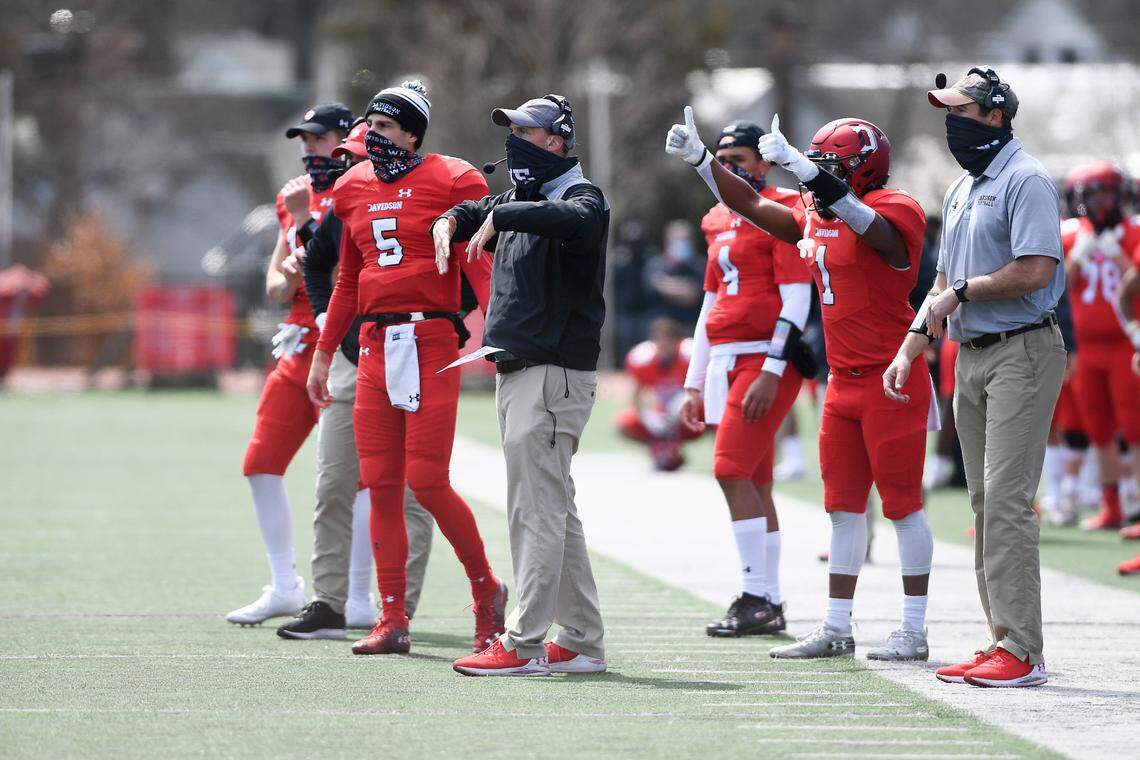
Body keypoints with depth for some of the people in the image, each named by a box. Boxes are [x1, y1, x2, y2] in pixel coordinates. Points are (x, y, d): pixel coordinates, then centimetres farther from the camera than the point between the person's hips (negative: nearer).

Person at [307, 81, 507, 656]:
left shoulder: (450, 182, -4)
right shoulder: (355, 188, 15)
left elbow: (481, 266, -5)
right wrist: (323, 354, 23)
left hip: (430, 343, -6)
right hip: (376, 344, 6)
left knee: (427, 481, -11)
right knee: (382, 485, 4)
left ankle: (487, 592, 9)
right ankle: (393, 620, 9)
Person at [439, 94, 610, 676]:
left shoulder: (582, 198, -10)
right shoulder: (521, 199, 18)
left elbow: (571, 220, -33)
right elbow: (481, 211, 33)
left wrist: (501, 216, -29)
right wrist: (452, 220, 11)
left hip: (555, 371, -10)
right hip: (516, 368, 10)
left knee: (537, 508, -11)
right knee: (552, 510, 12)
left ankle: (524, 644, -12)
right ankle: (581, 642, 16)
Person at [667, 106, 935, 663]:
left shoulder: (894, 211, -14)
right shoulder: (816, 216, 12)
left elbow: (868, 225, -35)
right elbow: (755, 207, 20)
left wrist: (803, 168, -43)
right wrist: (700, 159, 13)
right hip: (844, 381, 9)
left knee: (902, 504, -2)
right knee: (843, 505, 11)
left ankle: (914, 632, 4)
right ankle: (836, 628, 17)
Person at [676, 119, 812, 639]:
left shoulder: (782, 214, -7)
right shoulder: (720, 222, 19)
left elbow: (796, 298, -14)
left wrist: (771, 372, -20)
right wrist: (695, 383, 22)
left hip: (764, 360, -8)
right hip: (725, 362, 8)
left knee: (732, 470, -14)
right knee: (754, 483, 8)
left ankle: (757, 598, -11)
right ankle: (768, 605, 10)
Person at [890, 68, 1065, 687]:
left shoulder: (1025, 181, -10)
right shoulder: (960, 190, 19)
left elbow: (1034, 271, -21)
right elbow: (945, 284, 23)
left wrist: (961, 293, -11)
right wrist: (909, 350, 12)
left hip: (1021, 352, -9)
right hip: (970, 356, 9)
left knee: (1007, 499, -14)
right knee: (985, 502, 8)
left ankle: (1021, 652, -14)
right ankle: (1003, 640, 12)